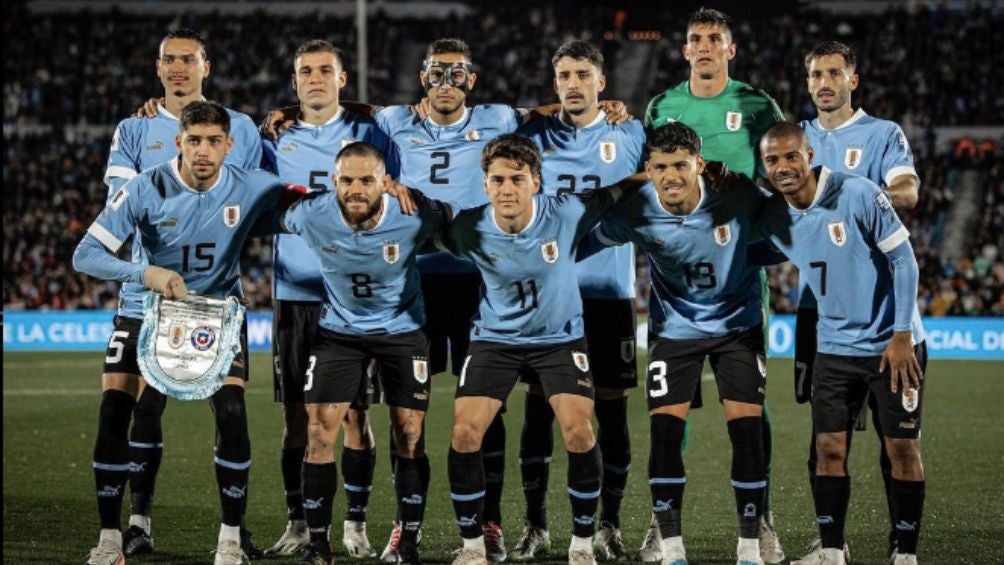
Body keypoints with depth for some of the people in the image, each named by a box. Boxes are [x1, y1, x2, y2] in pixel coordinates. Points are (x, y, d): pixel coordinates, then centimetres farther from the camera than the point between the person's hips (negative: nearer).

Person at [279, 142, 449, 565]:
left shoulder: (413, 218, -26)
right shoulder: (311, 216, -22)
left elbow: (452, 218, -4)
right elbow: (278, 218, 2)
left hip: (401, 329, -1)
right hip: (339, 330, 1)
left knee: (410, 436, -2)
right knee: (320, 433, -6)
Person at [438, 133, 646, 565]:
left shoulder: (566, 214, -23)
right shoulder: (468, 229, -22)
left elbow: (627, 184, -10)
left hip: (560, 338, -1)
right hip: (495, 339, 1)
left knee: (579, 432, -15)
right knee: (464, 433, -12)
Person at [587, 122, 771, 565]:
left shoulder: (738, 195, -22)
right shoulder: (636, 211, -21)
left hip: (738, 325, 0)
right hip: (674, 328, 0)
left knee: (747, 431, -6)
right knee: (665, 432, -9)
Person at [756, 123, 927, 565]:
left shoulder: (858, 194, -18)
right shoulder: (774, 218, -2)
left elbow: (903, 260, -13)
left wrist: (902, 335, -14)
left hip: (893, 344, -5)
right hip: (835, 346, 5)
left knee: (902, 448, -1)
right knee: (829, 448, 1)